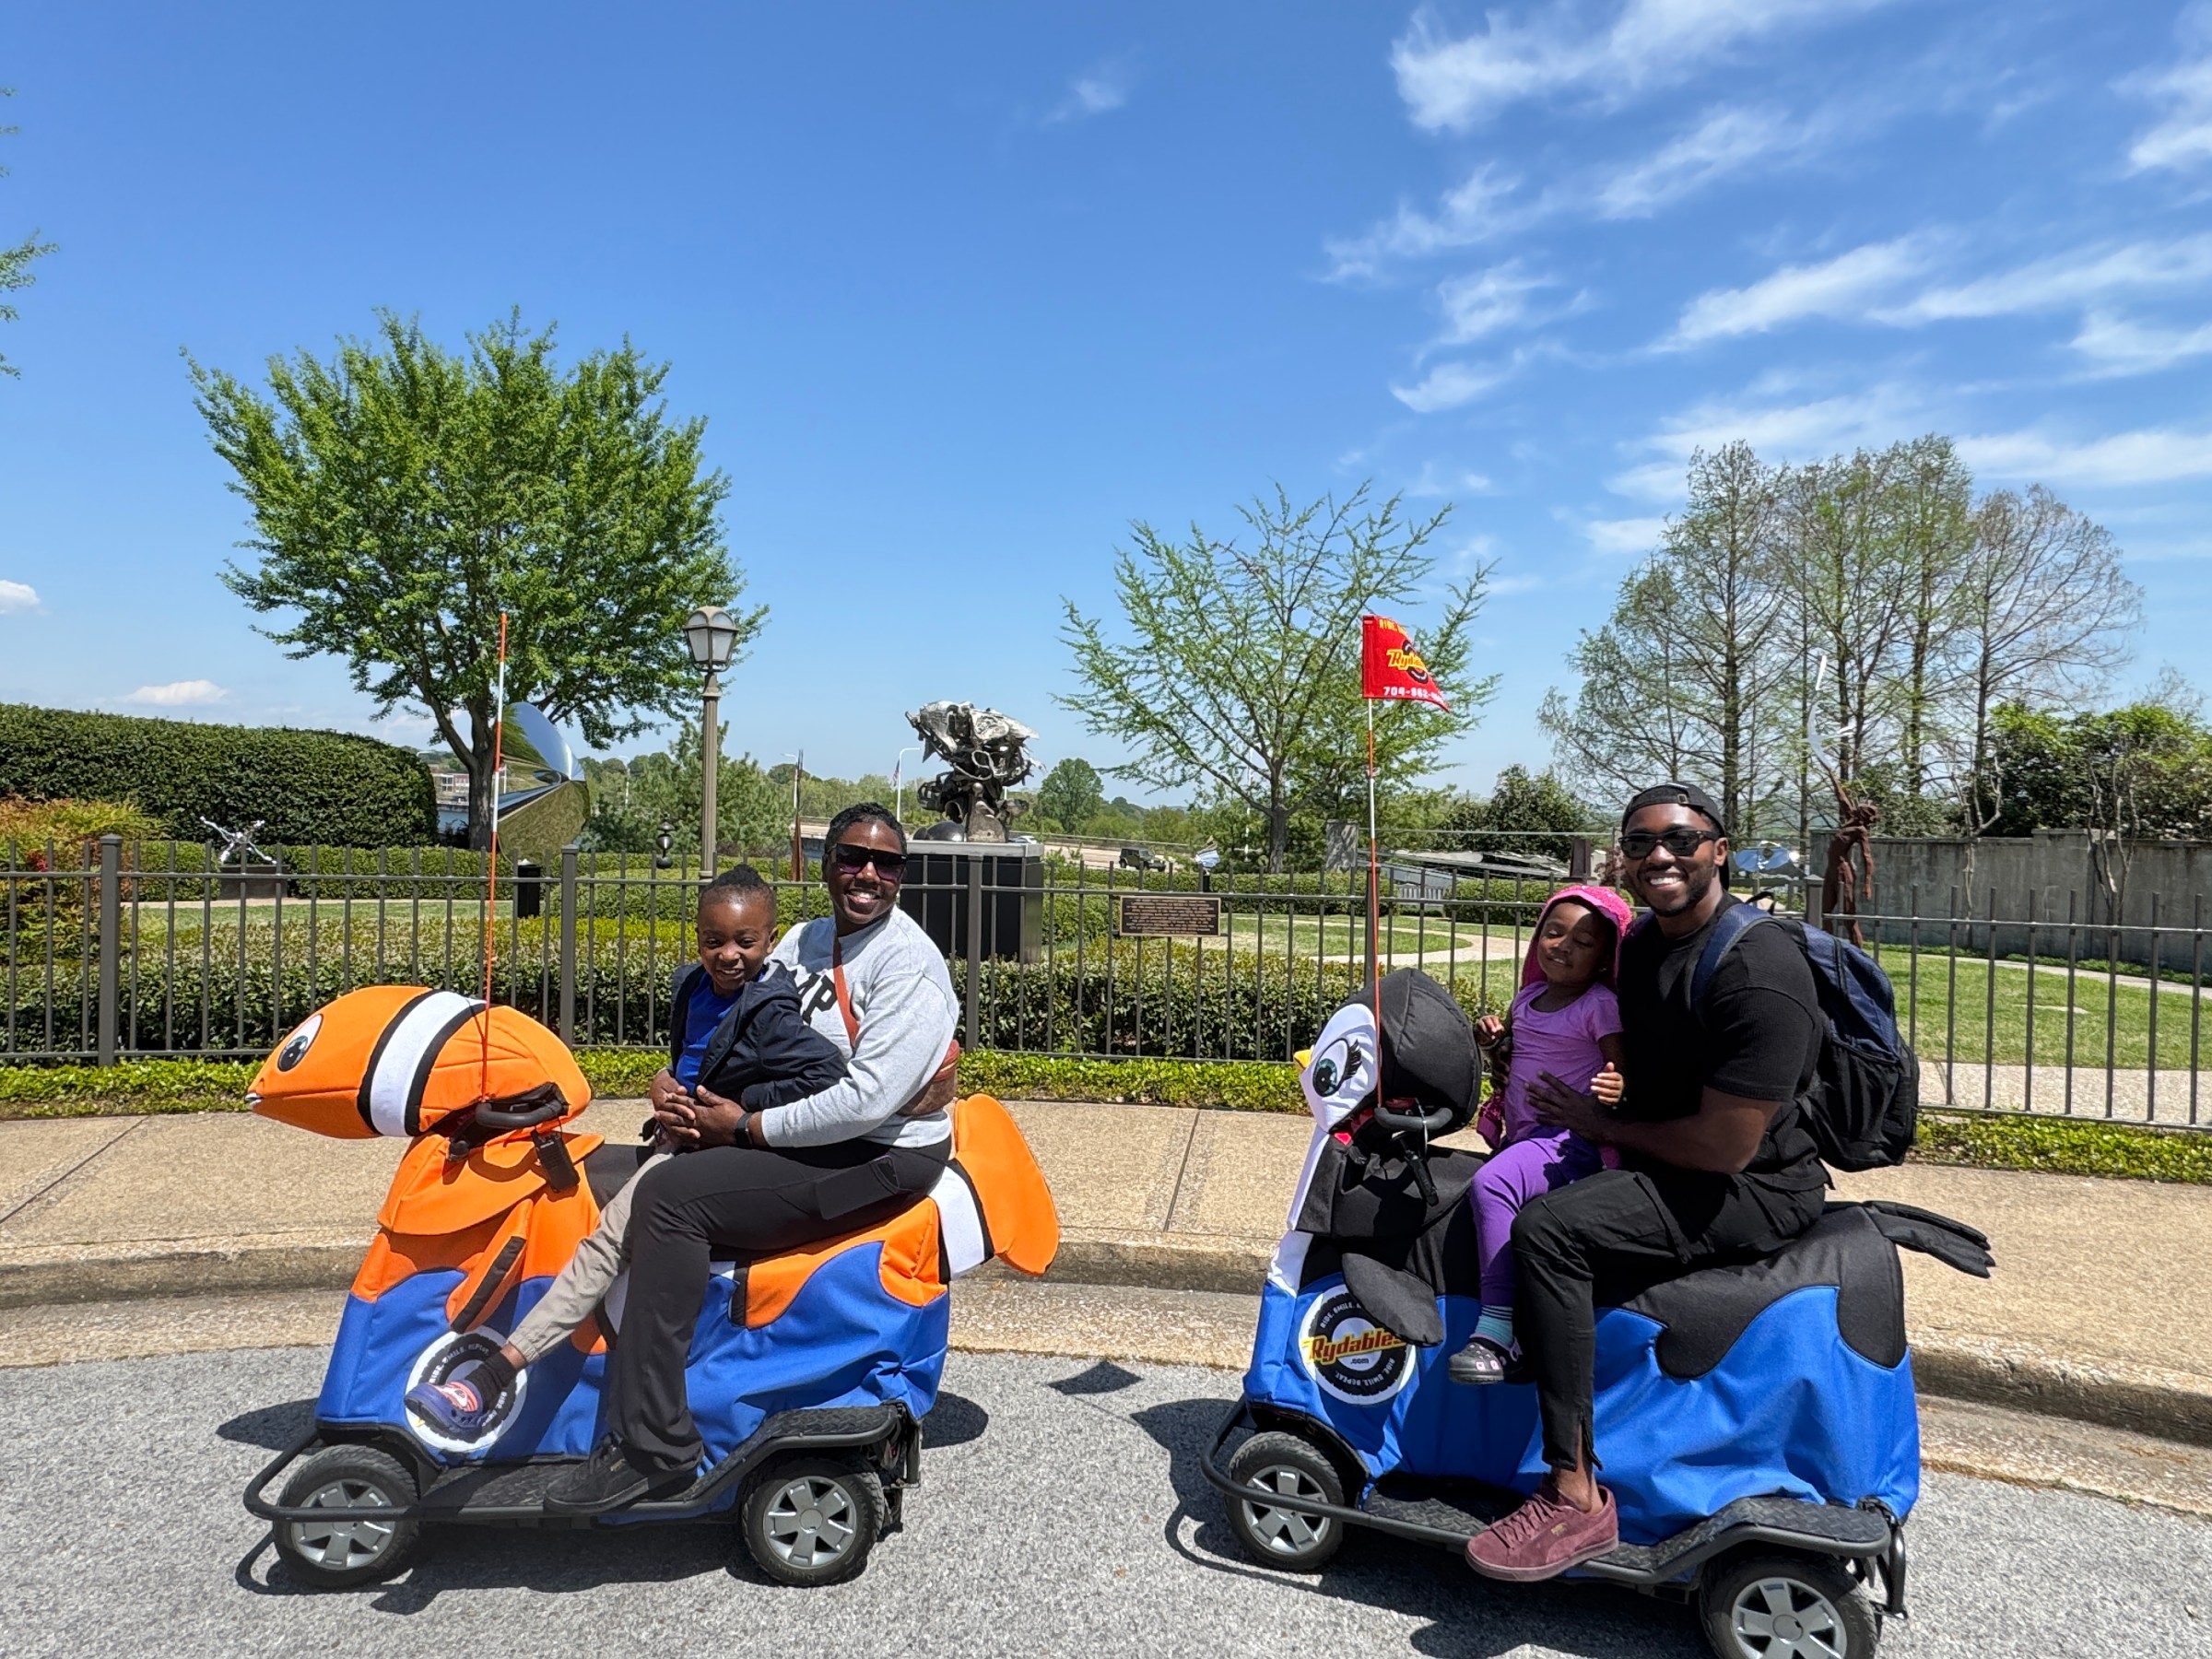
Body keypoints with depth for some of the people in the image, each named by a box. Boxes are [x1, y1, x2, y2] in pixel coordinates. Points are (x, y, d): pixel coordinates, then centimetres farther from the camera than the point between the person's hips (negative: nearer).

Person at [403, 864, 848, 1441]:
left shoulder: (769, 1014, -17)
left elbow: (829, 1071, -29)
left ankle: (492, 1378, -20)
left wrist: (739, 1109, -20)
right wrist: (664, 1083, -2)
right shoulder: (694, 986, 8)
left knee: (607, 1240, -21)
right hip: (683, 1138, 10)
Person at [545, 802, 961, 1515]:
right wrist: (681, 1091, -6)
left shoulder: (909, 963, -16)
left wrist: (745, 1126, -17)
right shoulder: (804, 941, 11)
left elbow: (868, 1101, -24)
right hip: (808, 1136, 9)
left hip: (879, 1159, -9)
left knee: (671, 1195, -22)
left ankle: (652, 1447, -18)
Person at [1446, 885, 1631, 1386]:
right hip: (1522, 1136, 9)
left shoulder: (1601, 1006, -4)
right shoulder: (1529, 998, 17)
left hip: (1573, 1139, -9)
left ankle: (1495, 1330, -32)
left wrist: (1619, 1088, -33)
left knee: (1490, 1185, -31)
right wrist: (1493, 1046, 8)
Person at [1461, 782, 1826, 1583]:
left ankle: (1578, 1499, -21)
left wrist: (1600, 1125, -12)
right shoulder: (1643, 941, 6)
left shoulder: (1758, 973, -24)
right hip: (1670, 1167, 10)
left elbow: (1724, 1146, -26)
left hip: (1756, 1191, -10)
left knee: (1548, 1228, -28)